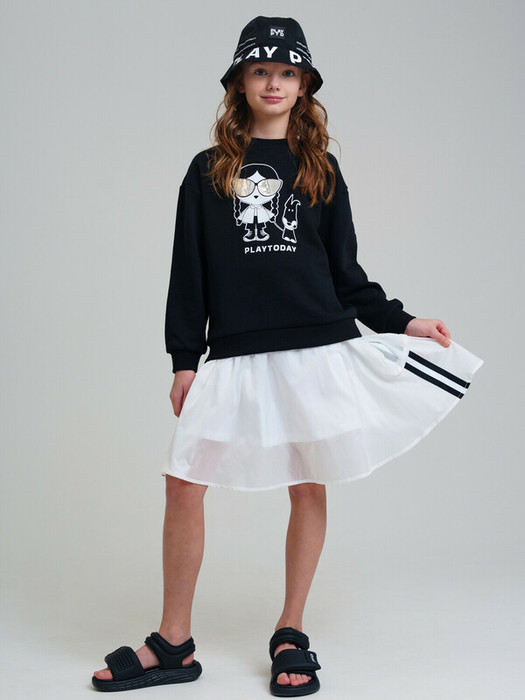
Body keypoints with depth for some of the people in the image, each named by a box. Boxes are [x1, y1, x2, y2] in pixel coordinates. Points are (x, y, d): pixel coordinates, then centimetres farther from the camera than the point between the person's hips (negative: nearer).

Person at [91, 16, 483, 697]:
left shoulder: (321, 171, 11)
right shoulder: (208, 171, 11)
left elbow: (346, 271, 13)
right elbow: (189, 271, 9)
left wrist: (402, 322, 4)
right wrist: (184, 358, 4)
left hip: (318, 352, 0)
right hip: (233, 356, 0)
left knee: (309, 488, 3)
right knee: (184, 482, -4)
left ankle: (291, 634, 19)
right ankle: (174, 644, 9)